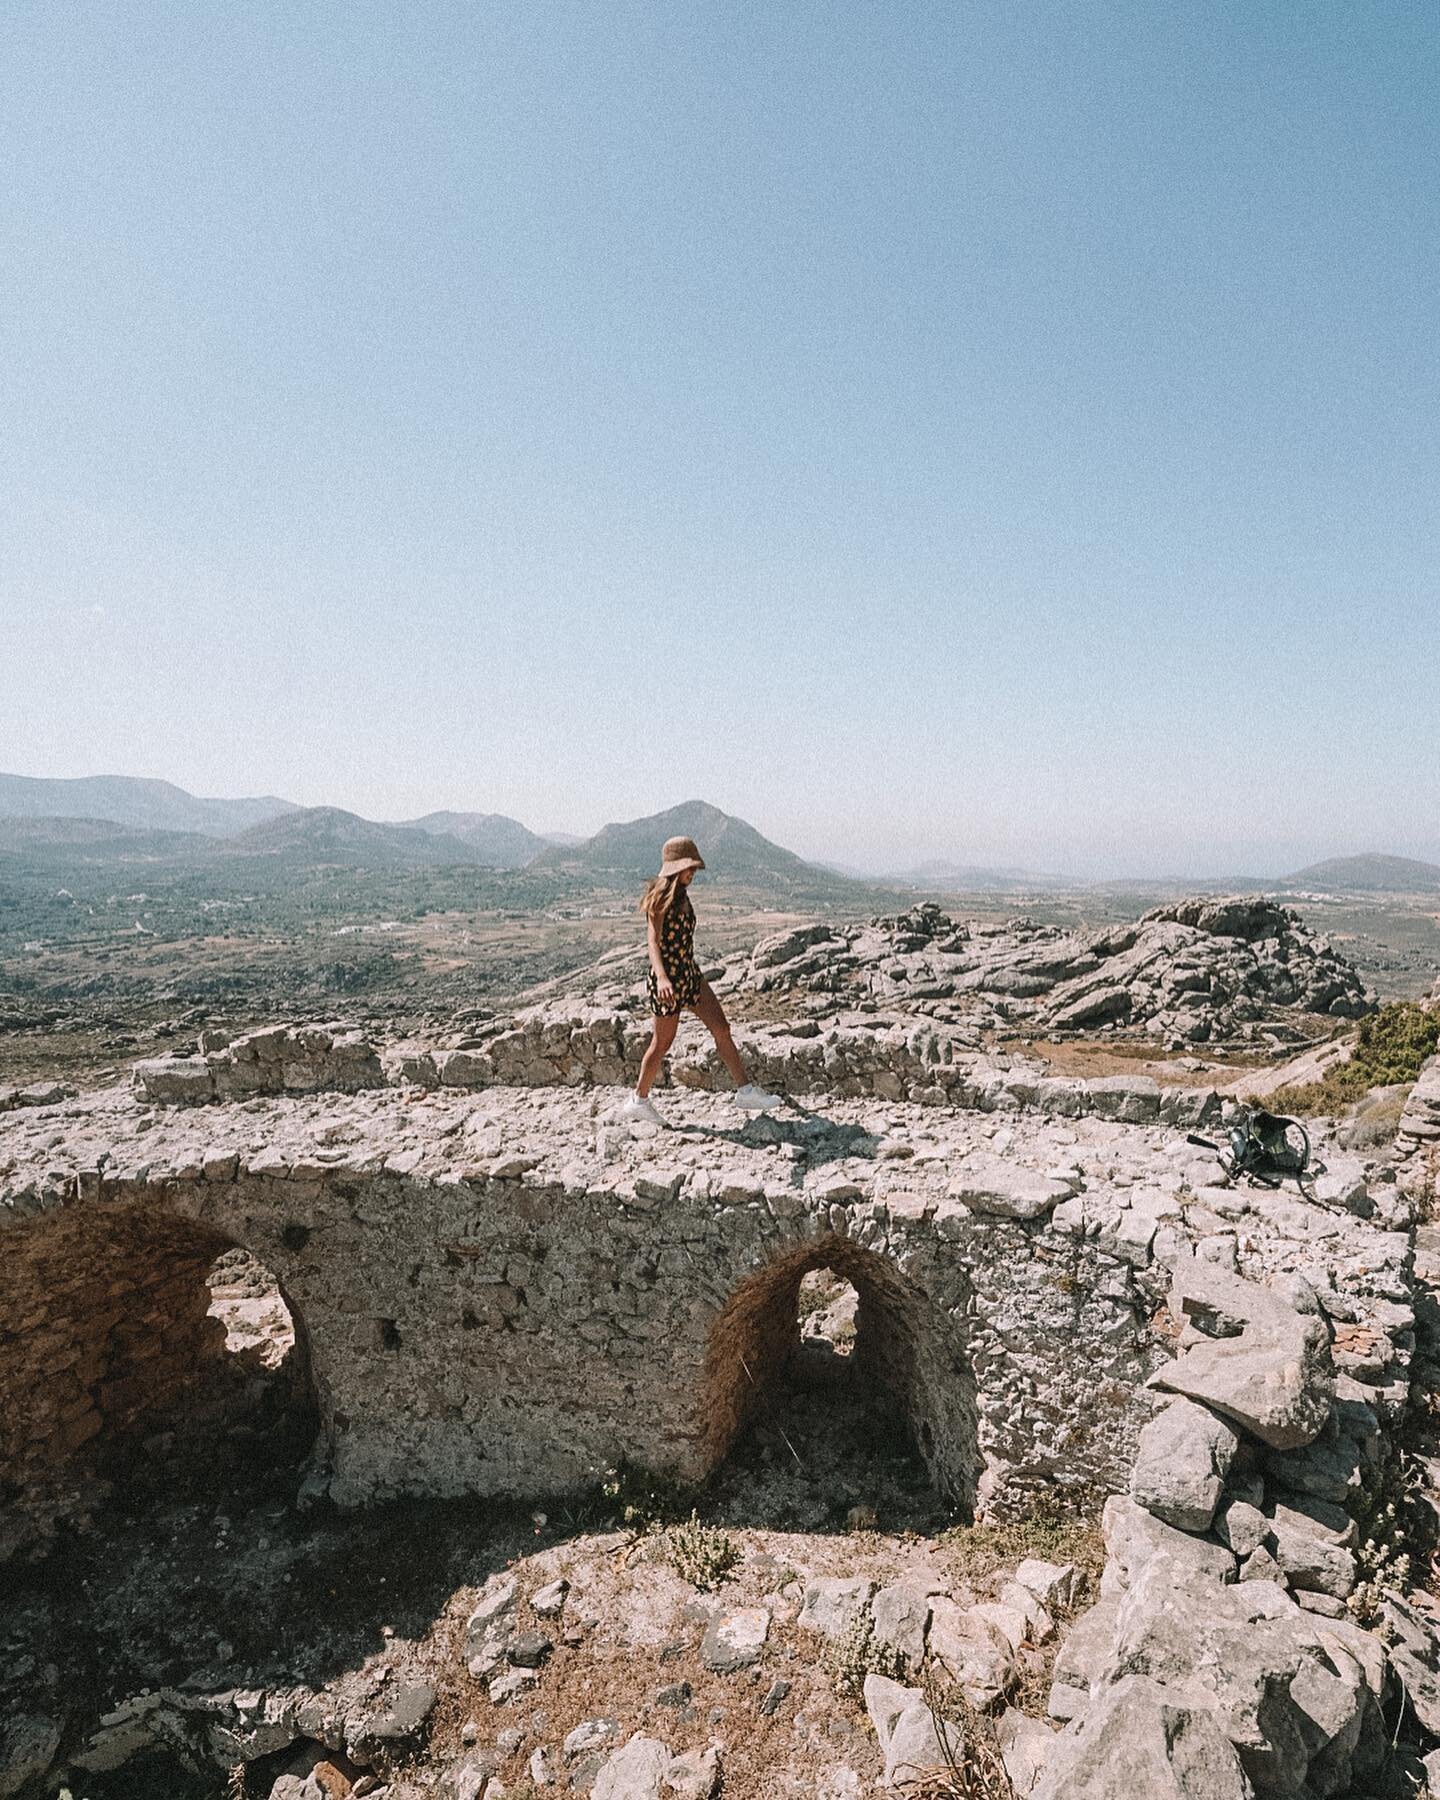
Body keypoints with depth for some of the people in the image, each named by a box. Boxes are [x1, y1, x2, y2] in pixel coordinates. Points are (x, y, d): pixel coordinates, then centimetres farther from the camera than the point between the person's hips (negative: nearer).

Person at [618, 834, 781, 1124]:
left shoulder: (681, 895, 11)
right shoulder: (660, 897, -15)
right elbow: (652, 939, -24)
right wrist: (661, 977, -38)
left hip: (690, 972, 8)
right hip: (668, 977, -8)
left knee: (721, 1028, 4)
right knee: (663, 1042, 4)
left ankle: (745, 1091, 10)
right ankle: (639, 1100, 22)